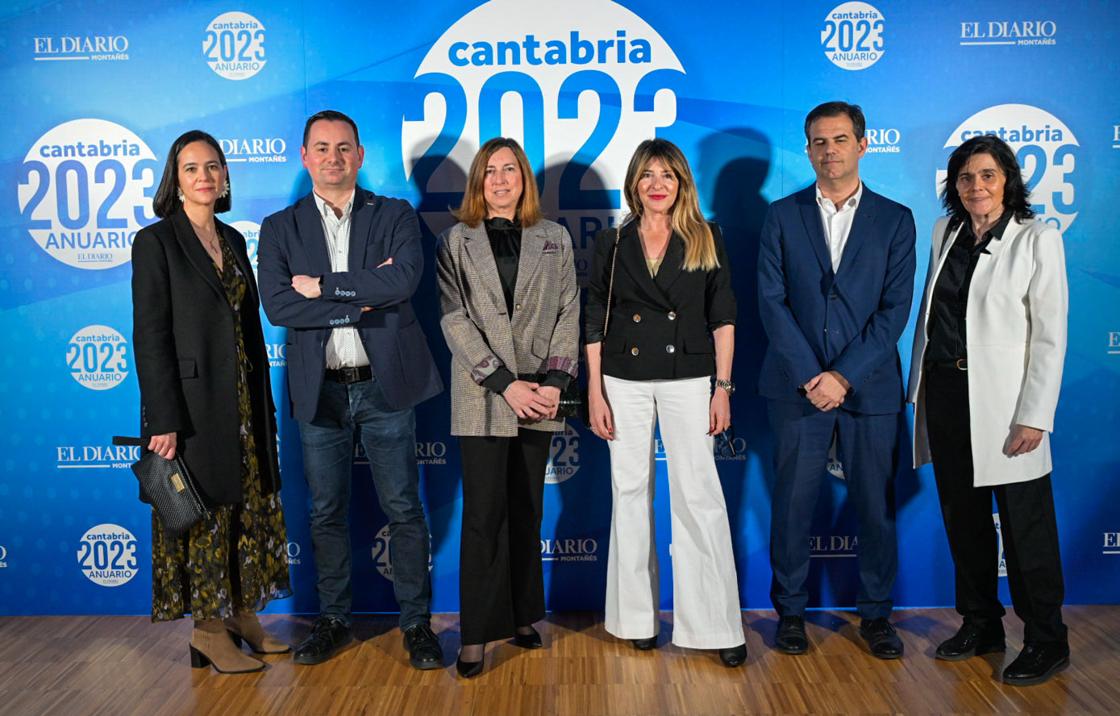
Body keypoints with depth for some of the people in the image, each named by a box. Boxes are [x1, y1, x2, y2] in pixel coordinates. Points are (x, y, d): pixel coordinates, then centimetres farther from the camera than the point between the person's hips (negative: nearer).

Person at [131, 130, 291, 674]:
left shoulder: (233, 241, 13)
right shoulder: (156, 241, -6)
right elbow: (150, 336, -12)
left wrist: (263, 402, 12)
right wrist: (163, 420, -17)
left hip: (244, 402, 7)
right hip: (195, 404, -6)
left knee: (248, 507, 12)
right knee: (205, 513, 2)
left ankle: (241, 614, 25)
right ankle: (209, 630, 16)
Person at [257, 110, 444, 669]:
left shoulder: (395, 216, 3)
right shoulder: (280, 228, 6)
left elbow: (404, 279, -16)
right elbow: (277, 306, -9)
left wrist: (322, 286, -13)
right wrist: (360, 300, -14)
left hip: (385, 386, -1)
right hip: (320, 390, 2)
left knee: (403, 509, 5)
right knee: (327, 513, 12)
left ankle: (417, 623, 18)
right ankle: (333, 620, 28)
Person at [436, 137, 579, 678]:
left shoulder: (554, 239, 10)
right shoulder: (456, 241, 4)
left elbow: (568, 312, 6)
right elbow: (454, 319, -4)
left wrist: (555, 381, -7)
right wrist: (505, 383, -12)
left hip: (539, 396, 2)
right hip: (482, 396, -2)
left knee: (527, 510, 10)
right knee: (484, 512, -3)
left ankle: (522, 615, 22)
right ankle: (477, 634, 5)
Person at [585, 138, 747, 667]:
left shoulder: (705, 239, 5)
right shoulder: (613, 243, 7)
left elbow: (723, 317, 3)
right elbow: (595, 321, 6)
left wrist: (723, 387, -3)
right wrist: (594, 391, 0)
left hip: (688, 379, -1)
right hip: (625, 380, 2)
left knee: (699, 496, -5)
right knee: (631, 494, 7)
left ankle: (716, 624, 4)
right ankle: (637, 616, 20)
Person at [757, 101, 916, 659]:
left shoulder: (895, 219, 6)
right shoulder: (782, 216, 6)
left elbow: (895, 308, -2)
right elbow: (771, 302, -2)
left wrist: (844, 375, -11)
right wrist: (811, 375, -11)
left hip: (870, 387, 0)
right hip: (797, 386, 0)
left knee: (876, 505, 7)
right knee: (792, 504, 5)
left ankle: (875, 614, 24)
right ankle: (790, 612, 21)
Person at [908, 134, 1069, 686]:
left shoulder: (1037, 239, -6)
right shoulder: (945, 232, 9)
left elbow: (1050, 336, -10)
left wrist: (1035, 417, -15)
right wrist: (918, 386, 11)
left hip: (1002, 400, -5)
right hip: (945, 392, 6)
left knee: (1025, 525, 3)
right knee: (963, 517, 14)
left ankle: (1046, 641, 19)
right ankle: (981, 624, 30)